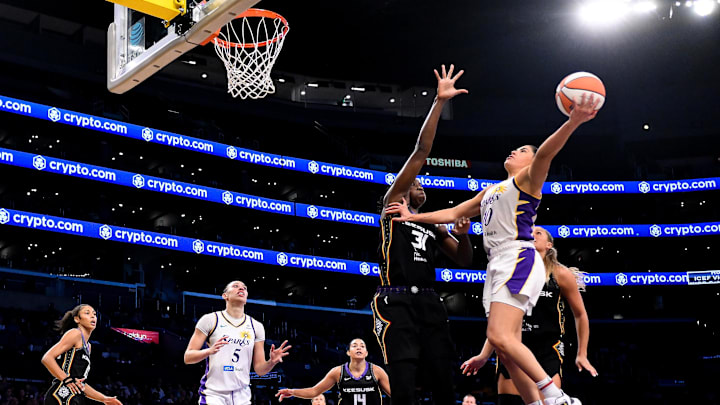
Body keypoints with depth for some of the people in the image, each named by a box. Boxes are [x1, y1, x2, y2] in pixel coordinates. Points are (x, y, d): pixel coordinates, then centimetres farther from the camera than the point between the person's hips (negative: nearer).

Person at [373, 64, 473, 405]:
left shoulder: (434, 225, 24)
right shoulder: (392, 203, 9)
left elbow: (465, 261, 25)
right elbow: (421, 153, 2)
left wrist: (463, 234, 4)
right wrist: (439, 103, -4)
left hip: (428, 301, 6)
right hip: (396, 301, -6)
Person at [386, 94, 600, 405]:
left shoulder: (528, 178, 6)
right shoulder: (490, 192, 30)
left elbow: (546, 152, -13)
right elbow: (453, 213, 35)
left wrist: (572, 122, -32)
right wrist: (414, 217, 29)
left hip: (518, 258, -8)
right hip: (497, 264, 8)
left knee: (500, 336, -23)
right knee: (507, 351, 0)